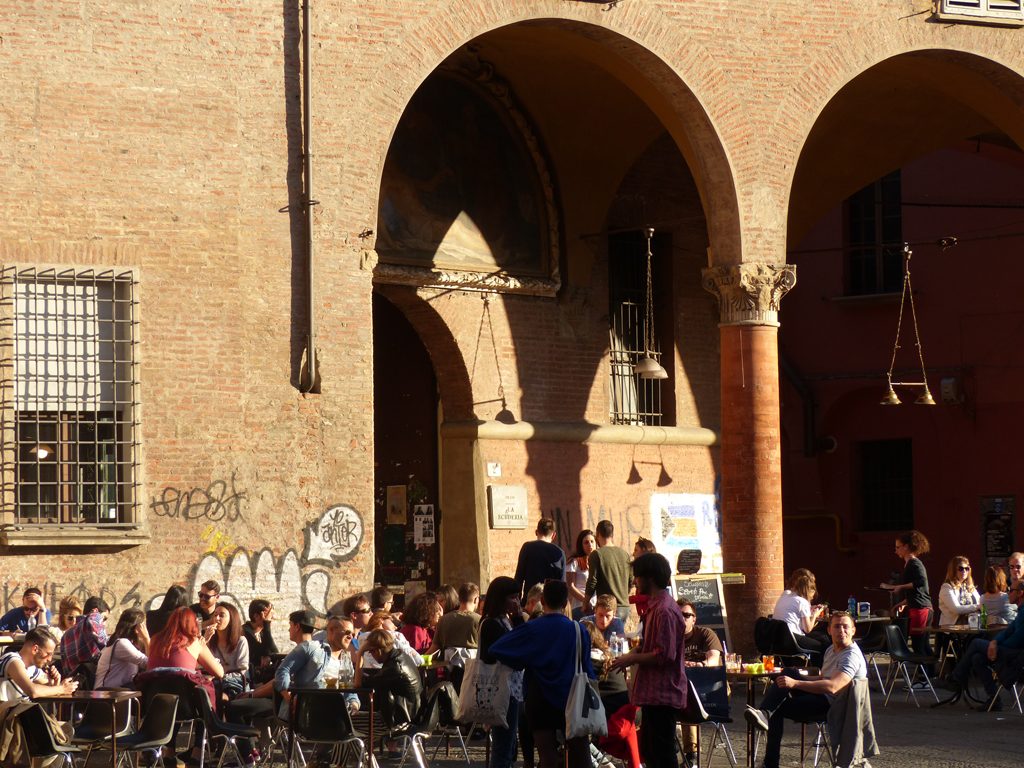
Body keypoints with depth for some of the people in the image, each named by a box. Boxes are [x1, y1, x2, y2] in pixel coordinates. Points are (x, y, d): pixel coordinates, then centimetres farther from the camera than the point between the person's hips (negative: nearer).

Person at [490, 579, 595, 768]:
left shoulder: (531, 629, -7)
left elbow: (494, 650, -6)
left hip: (540, 703, -1)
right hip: (573, 703, 1)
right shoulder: (578, 631, -5)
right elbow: (588, 672, 0)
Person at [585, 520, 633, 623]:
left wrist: (585, 602, 5)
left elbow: (592, 581, -8)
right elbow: (631, 581, 15)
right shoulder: (624, 553, 9)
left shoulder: (596, 554, -7)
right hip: (625, 607, 5)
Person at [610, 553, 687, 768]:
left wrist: (633, 659, -13)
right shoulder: (654, 606, 14)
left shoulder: (664, 611, -20)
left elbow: (664, 655, -24)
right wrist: (635, 652, 8)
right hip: (653, 693, 11)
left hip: (662, 694, -11)